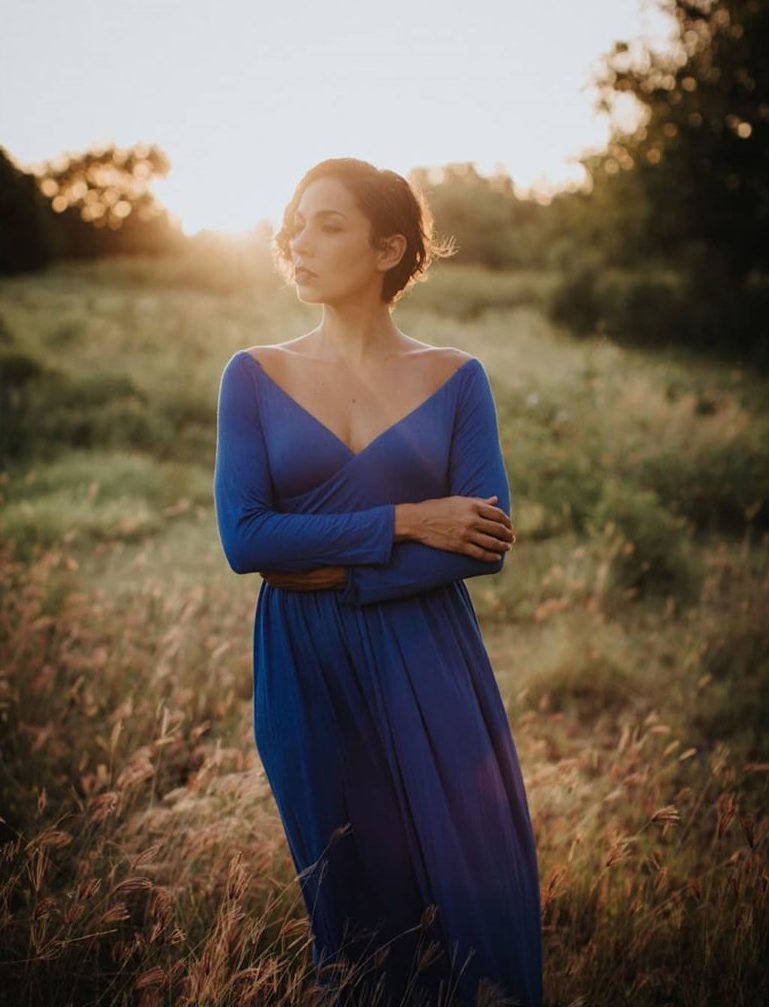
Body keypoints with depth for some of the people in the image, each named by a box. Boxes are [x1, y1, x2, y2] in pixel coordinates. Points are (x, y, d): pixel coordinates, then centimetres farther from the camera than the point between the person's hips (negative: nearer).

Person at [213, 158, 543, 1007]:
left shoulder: (456, 379, 2)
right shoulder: (254, 377, 3)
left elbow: (485, 543, -7)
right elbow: (242, 537, -9)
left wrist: (336, 572, -14)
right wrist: (404, 524, -13)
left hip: (429, 666, 0)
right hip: (306, 668, 1)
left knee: (464, 884, 5)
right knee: (348, 898, 12)